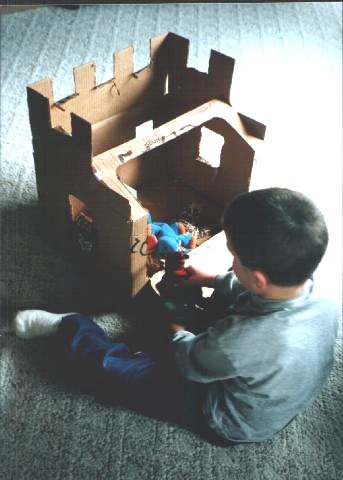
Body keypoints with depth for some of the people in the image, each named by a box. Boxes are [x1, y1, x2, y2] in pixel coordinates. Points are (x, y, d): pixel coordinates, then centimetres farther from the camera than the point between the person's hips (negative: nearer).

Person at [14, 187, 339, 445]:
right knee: (221, 300, 12)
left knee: (132, 367, -2)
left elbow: (189, 363, -20)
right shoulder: (325, 304, -23)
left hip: (234, 426, -6)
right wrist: (210, 279, 8)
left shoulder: (239, 342, -44)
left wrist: (177, 333, 1)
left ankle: (65, 327, 21)